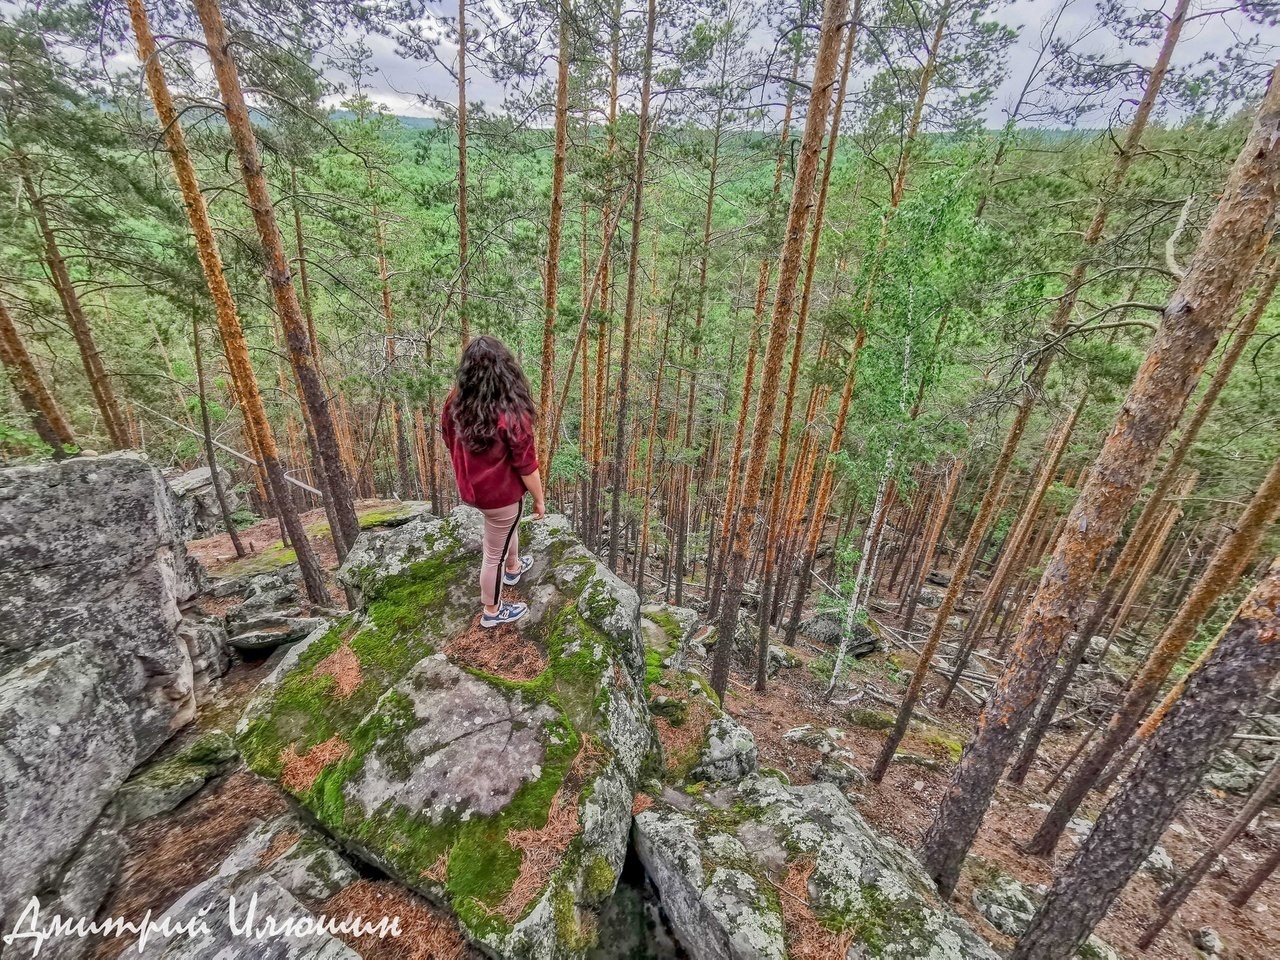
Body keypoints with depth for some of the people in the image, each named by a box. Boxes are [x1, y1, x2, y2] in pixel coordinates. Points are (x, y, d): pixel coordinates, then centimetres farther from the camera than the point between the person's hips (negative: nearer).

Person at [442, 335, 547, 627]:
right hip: (501, 495, -7)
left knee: (508, 526, 34)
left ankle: (513, 568, 60)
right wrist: (539, 499, -6)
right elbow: (526, 467, -22)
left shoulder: (455, 402, -10)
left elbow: (450, 442, 6)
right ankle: (491, 611, 35)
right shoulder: (511, 415, -31)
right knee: (494, 554, 13)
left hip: (470, 488, 7)